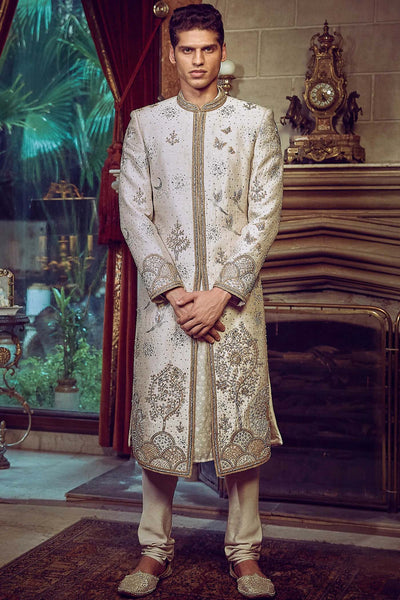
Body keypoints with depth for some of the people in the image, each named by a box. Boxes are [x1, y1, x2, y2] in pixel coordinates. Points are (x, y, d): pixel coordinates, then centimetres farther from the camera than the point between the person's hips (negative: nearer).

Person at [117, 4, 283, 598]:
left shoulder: (255, 121, 6)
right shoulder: (145, 123, 8)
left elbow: (265, 214, -1)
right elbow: (134, 214, 2)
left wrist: (223, 292, -11)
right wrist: (173, 291, -10)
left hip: (235, 295, 0)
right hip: (165, 294, 1)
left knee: (242, 417, 3)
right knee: (158, 419, 4)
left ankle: (244, 550, 18)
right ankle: (156, 549, 20)